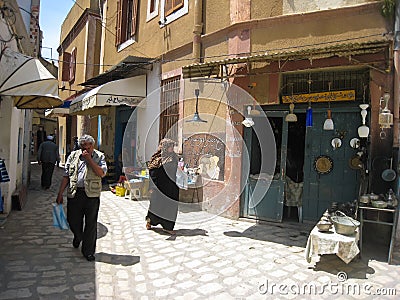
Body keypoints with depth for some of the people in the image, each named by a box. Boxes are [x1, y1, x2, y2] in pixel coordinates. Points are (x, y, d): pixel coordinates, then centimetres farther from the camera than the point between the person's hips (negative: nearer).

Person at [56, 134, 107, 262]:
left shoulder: (99, 156, 3)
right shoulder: (73, 156, 9)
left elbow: (102, 173, -12)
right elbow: (66, 176, 11)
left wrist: (89, 159, -13)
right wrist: (60, 193, 7)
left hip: (92, 194, -2)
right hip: (75, 193, 2)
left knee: (91, 224, 3)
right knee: (73, 220, 10)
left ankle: (88, 251, 17)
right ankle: (78, 236, 45)